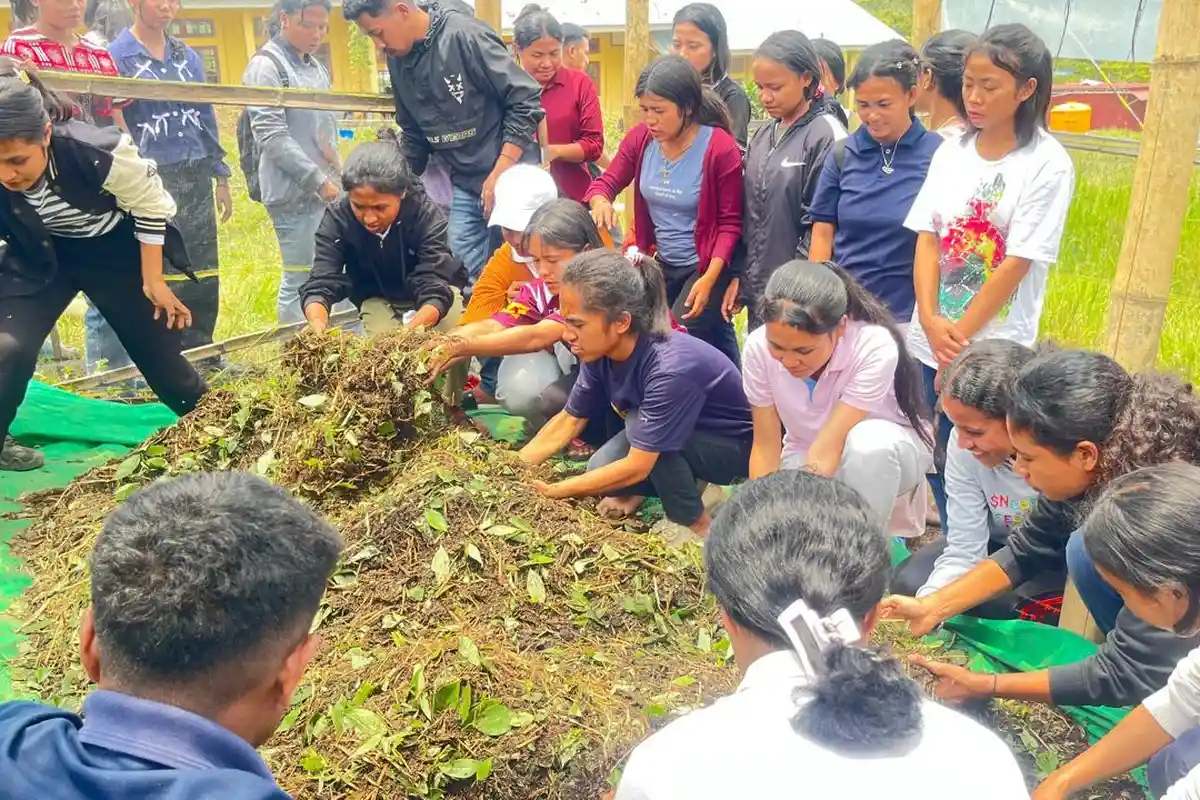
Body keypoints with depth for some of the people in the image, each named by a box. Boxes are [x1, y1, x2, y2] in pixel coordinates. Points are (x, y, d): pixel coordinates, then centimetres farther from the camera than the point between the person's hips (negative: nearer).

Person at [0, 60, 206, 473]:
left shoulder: (97, 152, -36)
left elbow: (151, 206, -17)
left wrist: (152, 281, -10)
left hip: (115, 249, -1)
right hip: (39, 256, 2)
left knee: (156, 347, 5)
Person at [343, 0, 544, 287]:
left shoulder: (466, 36, -16)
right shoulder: (398, 59, 7)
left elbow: (526, 101, -16)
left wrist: (499, 174, -17)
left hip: (510, 177, -6)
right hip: (464, 186, 7)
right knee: (466, 275, 5)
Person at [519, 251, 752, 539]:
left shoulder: (670, 369, -38)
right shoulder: (601, 350, -15)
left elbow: (636, 466, -33)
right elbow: (569, 420, -4)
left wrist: (552, 491, -29)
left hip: (737, 446, -6)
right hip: (672, 434, 6)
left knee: (639, 424, -31)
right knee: (601, 468, -17)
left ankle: (695, 523, -11)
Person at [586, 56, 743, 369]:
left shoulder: (721, 148, -19)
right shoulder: (640, 138, -6)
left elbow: (730, 223, -15)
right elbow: (606, 182, 2)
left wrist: (710, 278, -24)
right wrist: (600, 200, -23)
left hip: (705, 267, -6)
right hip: (660, 263, 6)